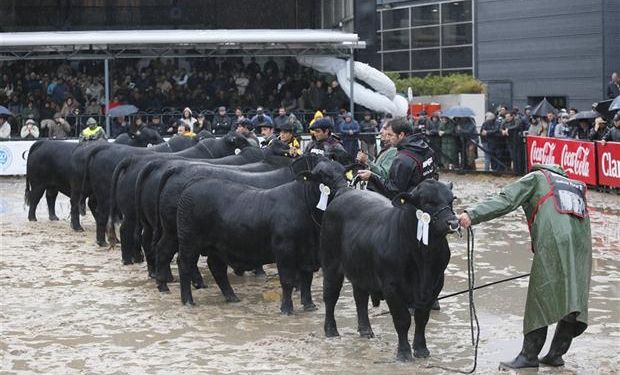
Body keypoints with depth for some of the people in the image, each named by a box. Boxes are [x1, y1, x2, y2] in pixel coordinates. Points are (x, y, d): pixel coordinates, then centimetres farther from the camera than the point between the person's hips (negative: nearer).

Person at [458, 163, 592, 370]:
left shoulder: (536, 177, 18)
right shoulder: (576, 186, 36)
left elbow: (506, 201, 3)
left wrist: (472, 215, -5)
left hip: (554, 241, -6)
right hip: (582, 243, 6)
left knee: (540, 298, -1)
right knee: (573, 304, 10)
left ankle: (529, 355, 0)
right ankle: (556, 354, 15)